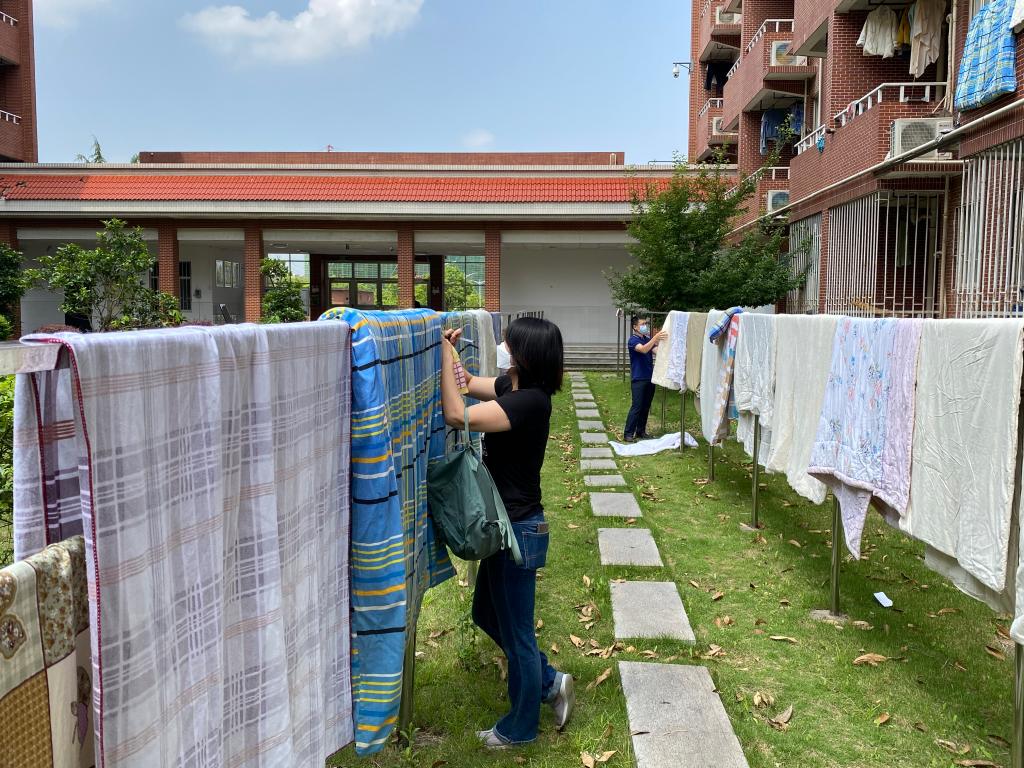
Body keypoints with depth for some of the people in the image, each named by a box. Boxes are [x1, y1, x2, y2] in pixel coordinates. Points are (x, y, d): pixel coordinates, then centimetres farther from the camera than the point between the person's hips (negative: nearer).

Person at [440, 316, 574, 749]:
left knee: (515, 630, 9)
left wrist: (444, 354, -23)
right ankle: (550, 683, 37)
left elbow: (456, 415, -30)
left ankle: (520, 728, 31)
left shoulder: (529, 401, -25)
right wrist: (448, 353, 0)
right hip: (507, 524, 10)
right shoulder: (513, 386, 3)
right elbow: (468, 383, 17)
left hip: (520, 530, -10)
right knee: (487, 614, 24)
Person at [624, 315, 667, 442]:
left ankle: (641, 431, 19)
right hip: (638, 379, -7)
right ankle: (628, 434, -4)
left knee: (646, 407, 10)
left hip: (649, 378, 7)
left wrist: (661, 340, -20)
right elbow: (643, 349, -28)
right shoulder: (633, 340, -8)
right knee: (636, 407, -9)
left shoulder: (648, 339, 13)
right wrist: (655, 337, -38)